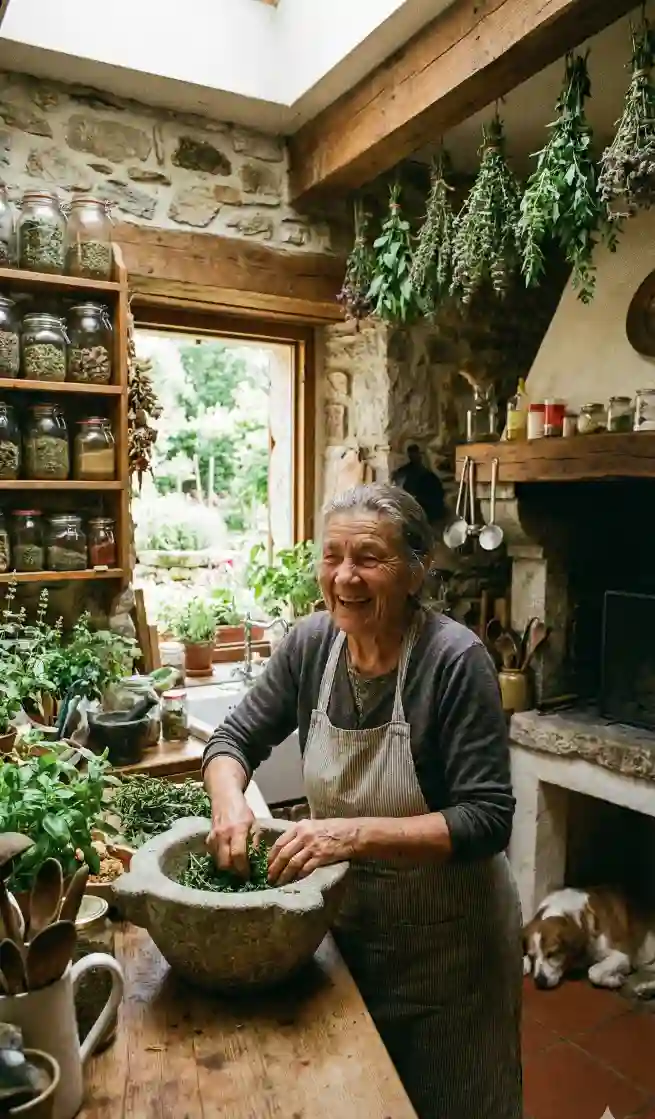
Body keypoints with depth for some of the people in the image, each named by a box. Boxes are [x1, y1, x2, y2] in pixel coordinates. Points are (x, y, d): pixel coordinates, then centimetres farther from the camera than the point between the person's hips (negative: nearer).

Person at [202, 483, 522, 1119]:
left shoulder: (455, 660, -25)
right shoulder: (311, 644, -10)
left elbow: (487, 820, -25)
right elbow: (235, 737, -1)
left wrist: (357, 832, -35)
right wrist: (229, 801, -22)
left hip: (443, 940, -4)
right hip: (344, 923, 5)